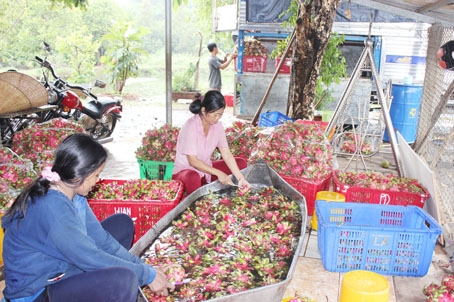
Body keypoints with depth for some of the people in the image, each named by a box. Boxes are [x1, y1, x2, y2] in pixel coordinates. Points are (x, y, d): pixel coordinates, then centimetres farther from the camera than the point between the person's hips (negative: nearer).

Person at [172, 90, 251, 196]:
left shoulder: (217, 126, -5)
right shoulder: (191, 126, -23)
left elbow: (227, 154, -9)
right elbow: (193, 161, -24)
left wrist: (240, 178, -21)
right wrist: (219, 173, -27)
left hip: (205, 169, 7)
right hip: (185, 170, -7)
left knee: (241, 162, -4)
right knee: (192, 177, -42)